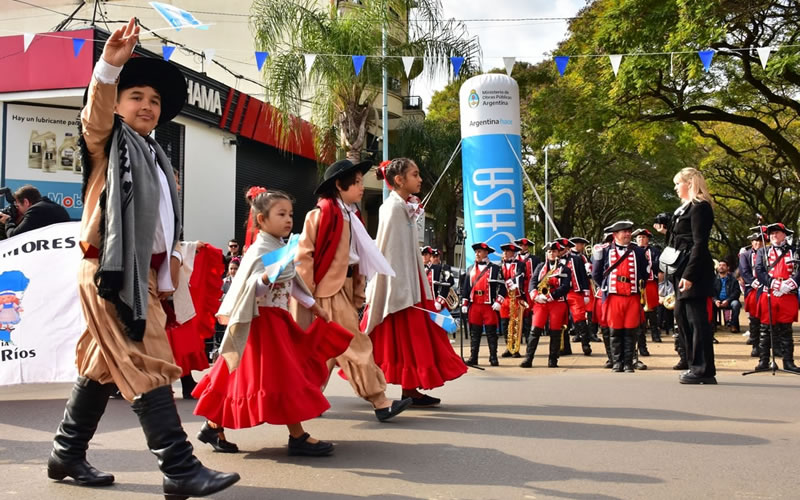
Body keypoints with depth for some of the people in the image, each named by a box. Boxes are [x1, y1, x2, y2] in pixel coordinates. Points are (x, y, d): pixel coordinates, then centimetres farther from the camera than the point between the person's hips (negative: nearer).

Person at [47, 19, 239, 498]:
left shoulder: (154, 155, 21)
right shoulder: (108, 141, -1)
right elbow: (95, 116, -24)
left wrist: (170, 255, 14)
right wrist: (110, 65, -39)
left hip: (142, 273, 8)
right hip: (113, 271, -8)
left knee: (105, 365, 15)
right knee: (148, 367, -12)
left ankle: (68, 453, 28)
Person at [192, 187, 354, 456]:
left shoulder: (282, 249, 14)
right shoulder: (259, 250, -15)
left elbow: (293, 283, 22)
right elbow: (250, 288, -23)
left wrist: (314, 306, 24)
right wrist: (267, 277, -42)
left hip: (278, 319, 10)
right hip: (264, 320, -10)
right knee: (284, 377, -6)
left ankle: (212, 426, 22)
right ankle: (298, 436, 0)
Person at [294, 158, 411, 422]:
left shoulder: (352, 217, 14)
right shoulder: (322, 214, -12)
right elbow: (304, 254, -14)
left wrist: (358, 293, 13)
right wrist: (306, 295, -15)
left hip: (344, 289, 9)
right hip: (328, 290, -8)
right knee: (356, 347, -6)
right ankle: (380, 403, -2)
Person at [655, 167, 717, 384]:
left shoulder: (699, 207, -12)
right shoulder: (685, 208, 18)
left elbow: (699, 243, -18)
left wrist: (689, 275, -22)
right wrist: (666, 231, 13)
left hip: (695, 271, -11)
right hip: (683, 270, 11)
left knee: (697, 318, -7)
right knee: (682, 315, 14)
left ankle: (703, 371, -1)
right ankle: (696, 366, 22)